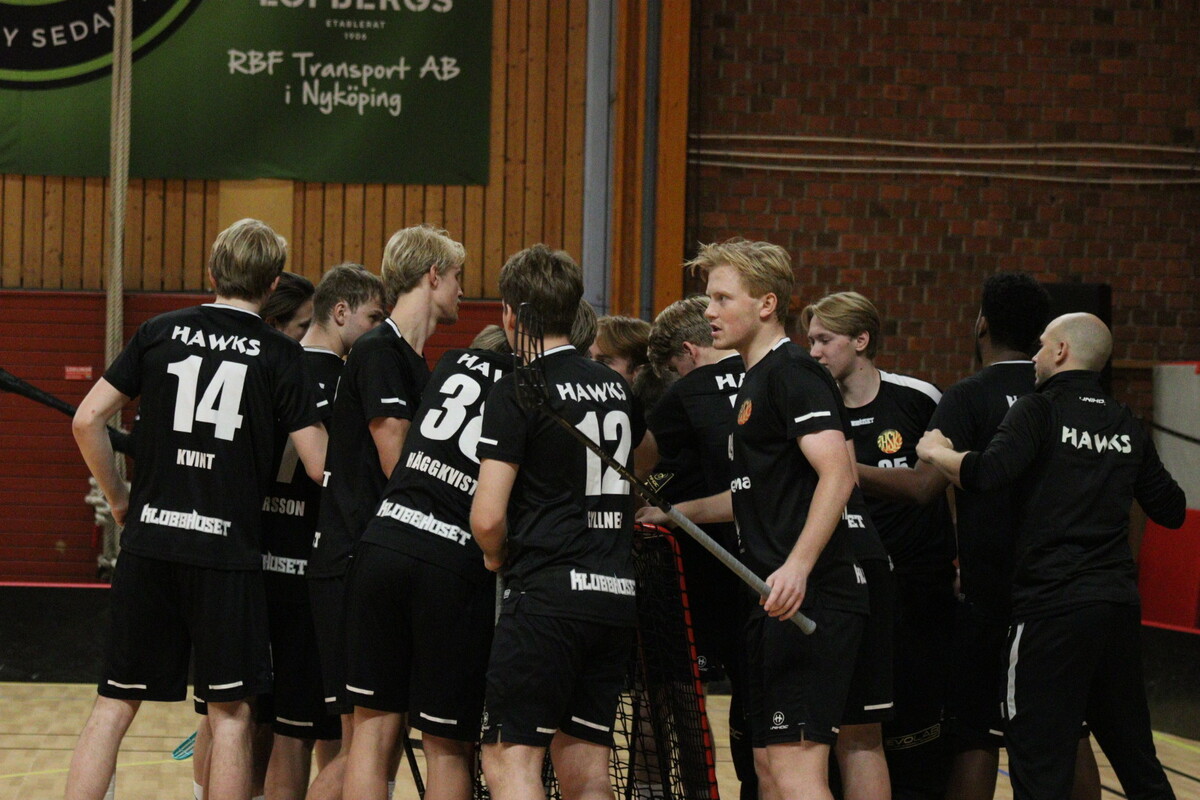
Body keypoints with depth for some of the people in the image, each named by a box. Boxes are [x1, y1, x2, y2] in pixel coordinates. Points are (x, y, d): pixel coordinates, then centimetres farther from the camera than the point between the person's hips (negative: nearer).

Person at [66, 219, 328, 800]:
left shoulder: (161, 332, 7)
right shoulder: (280, 355, 0)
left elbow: (87, 419, 4)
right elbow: (320, 464, -4)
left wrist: (119, 499, 15)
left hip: (149, 541, 3)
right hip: (227, 550, -3)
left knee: (114, 706, 7)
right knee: (230, 714, 4)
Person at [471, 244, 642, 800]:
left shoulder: (517, 390, -7)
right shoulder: (616, 386, 14)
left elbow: (487, 517, -12)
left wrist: (497, 555, 8)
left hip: (548, 593, -7)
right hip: (617, 596, 7)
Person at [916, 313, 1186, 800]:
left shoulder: (1040, 411, -6)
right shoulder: (1127, 426, 12)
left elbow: (985, 475, -21)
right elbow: (1171, 510, 18)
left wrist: (936, 452, -2)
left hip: (1053, 602, -6)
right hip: (1119, 601, 7)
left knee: (1039, 760, -6)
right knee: (1133, 752, 16)